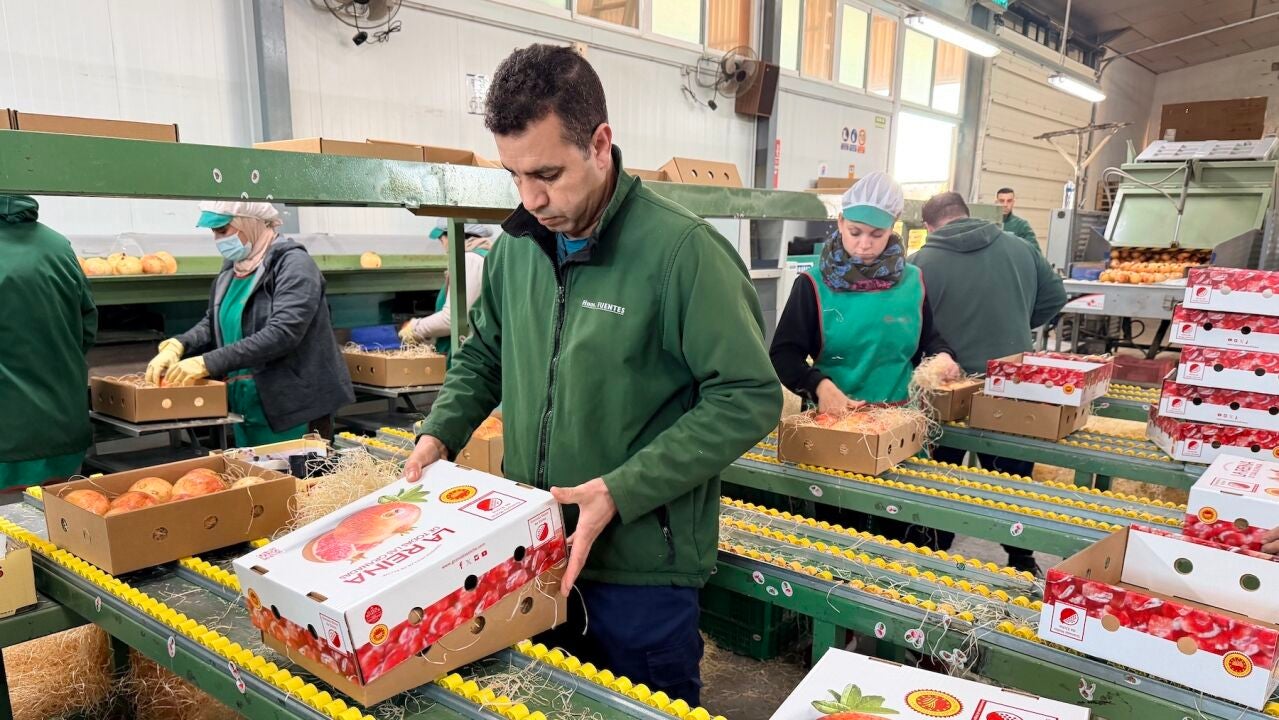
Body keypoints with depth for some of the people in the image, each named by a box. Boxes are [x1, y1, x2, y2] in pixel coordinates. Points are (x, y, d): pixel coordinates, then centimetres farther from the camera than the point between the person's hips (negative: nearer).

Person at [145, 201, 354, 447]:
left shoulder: (293, 264, -13)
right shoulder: (232, 268, 10)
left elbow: (281, 333, -23)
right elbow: (213, 323, 19)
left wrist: (207, 363, -24)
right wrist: (177, 345, -2)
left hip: (292, 412, -7)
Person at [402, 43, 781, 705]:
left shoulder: (682, 251, -19)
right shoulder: (515, 246, 2)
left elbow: (748, 399, -18)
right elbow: (483, 355, 17)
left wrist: (620, 492, -23)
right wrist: (440, 432, -1)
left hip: (640, 570, -5)